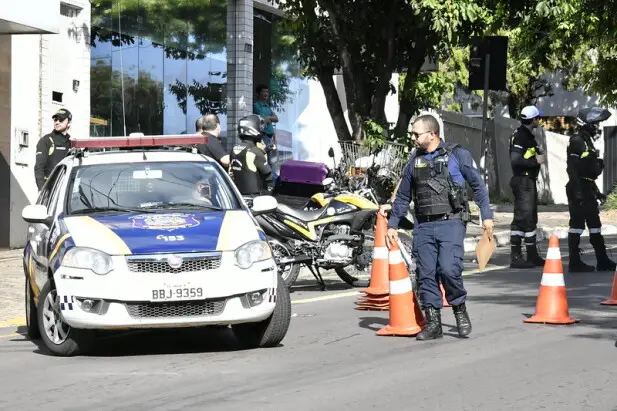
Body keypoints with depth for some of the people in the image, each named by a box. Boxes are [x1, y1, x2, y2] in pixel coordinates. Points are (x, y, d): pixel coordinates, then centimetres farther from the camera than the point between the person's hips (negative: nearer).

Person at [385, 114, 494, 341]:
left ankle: (460, 310, 6)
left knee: (449, 269, -18)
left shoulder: (457, 155, 1)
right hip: (423, 226, 5)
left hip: (451, 222, -5)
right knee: (425, 274, -1)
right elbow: (402, 196, 22)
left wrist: (486, 215, -2)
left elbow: (478, 185, 4)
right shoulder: (414, 160, 15)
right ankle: (433, 323, 6)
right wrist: (392, 225, 18)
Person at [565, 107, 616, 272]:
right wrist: (577, 190, -25)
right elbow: (572, 168, -20)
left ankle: (603, 261, 14)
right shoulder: (576, 142, -13)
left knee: (595, 225, 11)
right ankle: (574, 262, -3)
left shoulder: (587, 141, 18)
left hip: (587, 189, 10)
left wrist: (596, 191, 25)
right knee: (577, 224, -6)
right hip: (578, 189, -10)